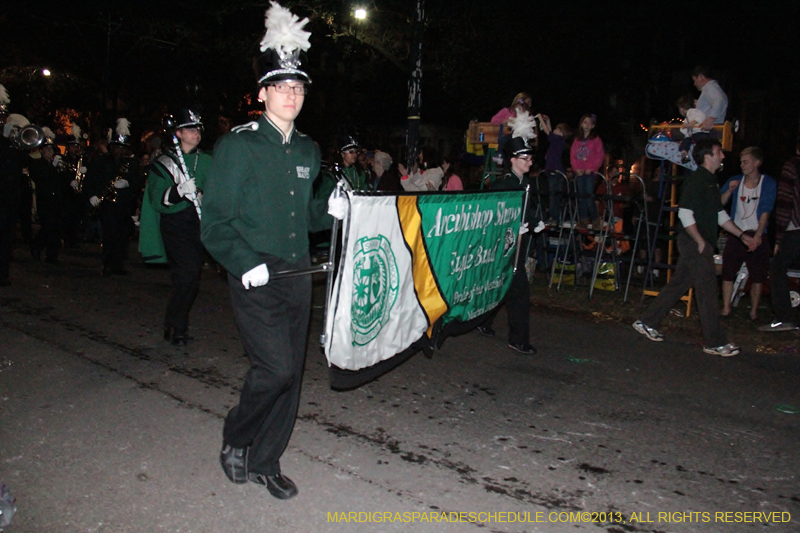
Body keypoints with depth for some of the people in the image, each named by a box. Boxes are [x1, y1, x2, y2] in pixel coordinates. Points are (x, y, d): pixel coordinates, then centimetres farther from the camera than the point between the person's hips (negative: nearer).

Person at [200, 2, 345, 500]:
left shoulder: (308, 150, 13)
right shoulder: (237, 145, -6)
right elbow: (215, 221, -7)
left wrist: (329, 210, 0)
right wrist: (245, 264, -19)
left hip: (297, 277, 6)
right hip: (255, 279, -6)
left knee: (291, 373, 8)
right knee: (276, 366, -15)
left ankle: (265, 461, 25)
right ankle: (235, 440, 14)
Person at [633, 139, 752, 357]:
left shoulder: (710, 181, 18)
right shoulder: (696, 180, -13)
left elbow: (719, 215, 24)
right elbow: (685, 213, -20)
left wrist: (741, 235, 19)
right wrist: (700, 241, -20)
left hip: (700, 243, 10)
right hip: (694, 243, -10)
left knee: (678, 285, 13)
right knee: (708, 290, -6)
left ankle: (647, 322, 20)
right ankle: (715, 342, 1)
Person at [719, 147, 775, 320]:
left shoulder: (768, 183, -1)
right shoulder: (735, 181, 6)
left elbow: (765, 212, -9)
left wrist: (758, 236, -20)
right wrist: (729, 191, -16)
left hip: (757, 236, -2)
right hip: (736, 234, 2)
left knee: (757, 277, 2)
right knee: (728, 273, -1)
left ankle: (754, 312, 12)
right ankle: (726, 308, 10)